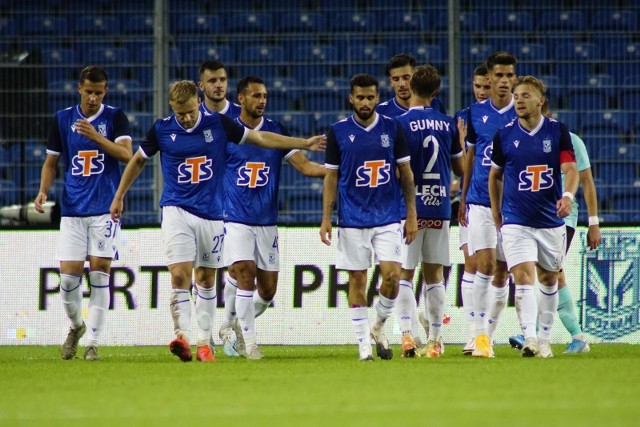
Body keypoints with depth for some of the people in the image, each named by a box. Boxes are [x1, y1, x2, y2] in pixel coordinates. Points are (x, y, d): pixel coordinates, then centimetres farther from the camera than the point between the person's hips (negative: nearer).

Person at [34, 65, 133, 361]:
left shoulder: (115, 117, 2)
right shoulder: (62, 119, 8)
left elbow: (126, 154, -12)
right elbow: (51, 161, 15)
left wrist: (96, 136, -24)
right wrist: (43, 190, -2)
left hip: (105, 209, -2)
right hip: (72, 209, 2)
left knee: (99, 274, -8)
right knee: (68, 277, -4)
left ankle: (93, 342, -2)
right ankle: (76, 326, 23)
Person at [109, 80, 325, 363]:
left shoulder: (218, 124, -3)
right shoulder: (162, 130, -4)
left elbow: (261, 138, 6)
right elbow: (138, 160, 13)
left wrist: (305, 143, 6)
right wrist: (119, 197, 18)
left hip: (211, 213, 2)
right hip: (176, 210, -2)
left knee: (206, 280, 8)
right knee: (180, 275, -17)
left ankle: (204, 342, 16)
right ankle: (182, 336, -19)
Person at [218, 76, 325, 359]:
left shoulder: (277, 132, 6)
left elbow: (304, 165, 2)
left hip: (267, 222, 3)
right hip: (236, 219, -3)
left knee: (267, 289, 3)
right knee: (246, 275, -18)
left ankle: (233, 326, 28)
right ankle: (248, 342, -9)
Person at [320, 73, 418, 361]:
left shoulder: (392, 129, 3)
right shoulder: (338, 132, 1)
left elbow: (406, 173, 7)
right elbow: (331, 177, 5)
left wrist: (411, 215, 4)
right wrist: (326, 218, -1)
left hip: (388, 218, 0)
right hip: (352, 219, 0)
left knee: (391, 274, -10)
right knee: (357, 279, 1)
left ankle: (379, 326, 14)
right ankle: (364, 342, 9)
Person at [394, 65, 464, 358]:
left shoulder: (401, 124, -9)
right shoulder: (447, 124, 5)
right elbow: (460, 169, 14)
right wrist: (462, 141, 31)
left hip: (410, 208, -4)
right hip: (440, 208, 4)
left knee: (404, 273, 1)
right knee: (434, 275, 10)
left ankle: (406, 333, -13)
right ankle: (435, 341, 10)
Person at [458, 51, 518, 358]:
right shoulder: (476, 113, 6)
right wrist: (462, 198, 14)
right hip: (480, 202, 0)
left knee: (502, 272, 5)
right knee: (485, 265, -13)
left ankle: (489, 335, 15)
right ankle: (480, 335, -10)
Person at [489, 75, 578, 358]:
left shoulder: (558, 131, -2)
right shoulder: (504, 135, 0)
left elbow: (570, 169, -9)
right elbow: (495, 174, 13)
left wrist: (568, 196, -29)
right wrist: (496, 213, 14)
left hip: (551, 220, 2)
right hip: (516, 221, -2)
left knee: (549, 280, 14)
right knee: (523, 278, -16)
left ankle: (544, 339, 27)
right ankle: (529, 339, -26)